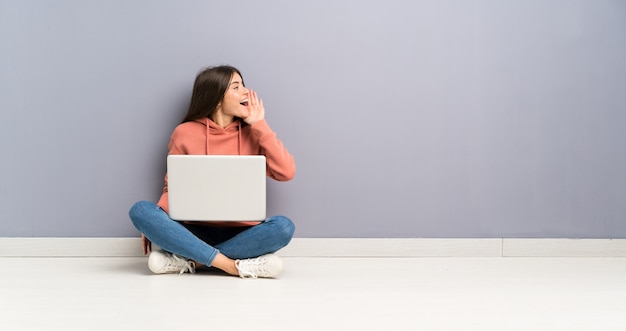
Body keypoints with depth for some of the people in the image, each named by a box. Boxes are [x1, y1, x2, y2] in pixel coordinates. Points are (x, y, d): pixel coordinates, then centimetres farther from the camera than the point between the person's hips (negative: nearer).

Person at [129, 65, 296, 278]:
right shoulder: (185, 133, 2)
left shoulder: (252, 132, 4)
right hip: (195, 231, 0)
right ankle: (236, 266, -30)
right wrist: (154, 225, -13)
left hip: (240, 234, 0)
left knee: (283, 226, -30)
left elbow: (286, 173, -8)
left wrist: (259, 125, -5)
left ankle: (190, 260, -25)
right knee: (140, 211, -26)